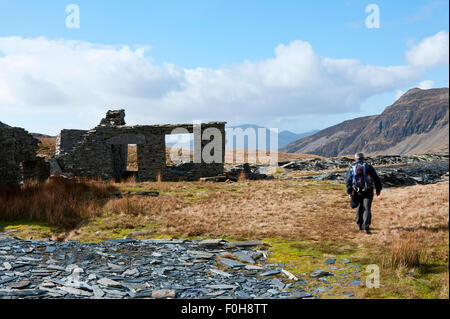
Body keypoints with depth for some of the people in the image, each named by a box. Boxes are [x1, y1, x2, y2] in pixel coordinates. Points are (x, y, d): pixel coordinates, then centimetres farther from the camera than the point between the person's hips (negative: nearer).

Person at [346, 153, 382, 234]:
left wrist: (349, 192, -6)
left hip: (357, 192, 2)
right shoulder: (368, 167, 0)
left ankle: (360, 225, 31)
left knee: (359, 208, 20)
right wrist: (378, 189, 9)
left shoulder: (352, 169, 4)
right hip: (368, 192, -2)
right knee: (367, 209, -3)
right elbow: (376, 178, 0)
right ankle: (366, 227, -14)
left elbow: (348, 181, -4)